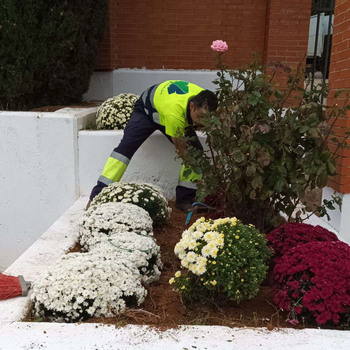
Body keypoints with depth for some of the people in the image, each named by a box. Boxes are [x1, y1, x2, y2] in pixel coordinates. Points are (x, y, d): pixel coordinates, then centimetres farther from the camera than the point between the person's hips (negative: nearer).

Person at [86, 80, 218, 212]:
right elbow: (181, 151, -34)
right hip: (147, 110, -6)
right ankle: (98, 194, -13)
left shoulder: (204, 100, -30)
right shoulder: (174, 113, -48)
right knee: (126, 146, -21)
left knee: (196, 150, -11)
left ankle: (184, 199, -3)